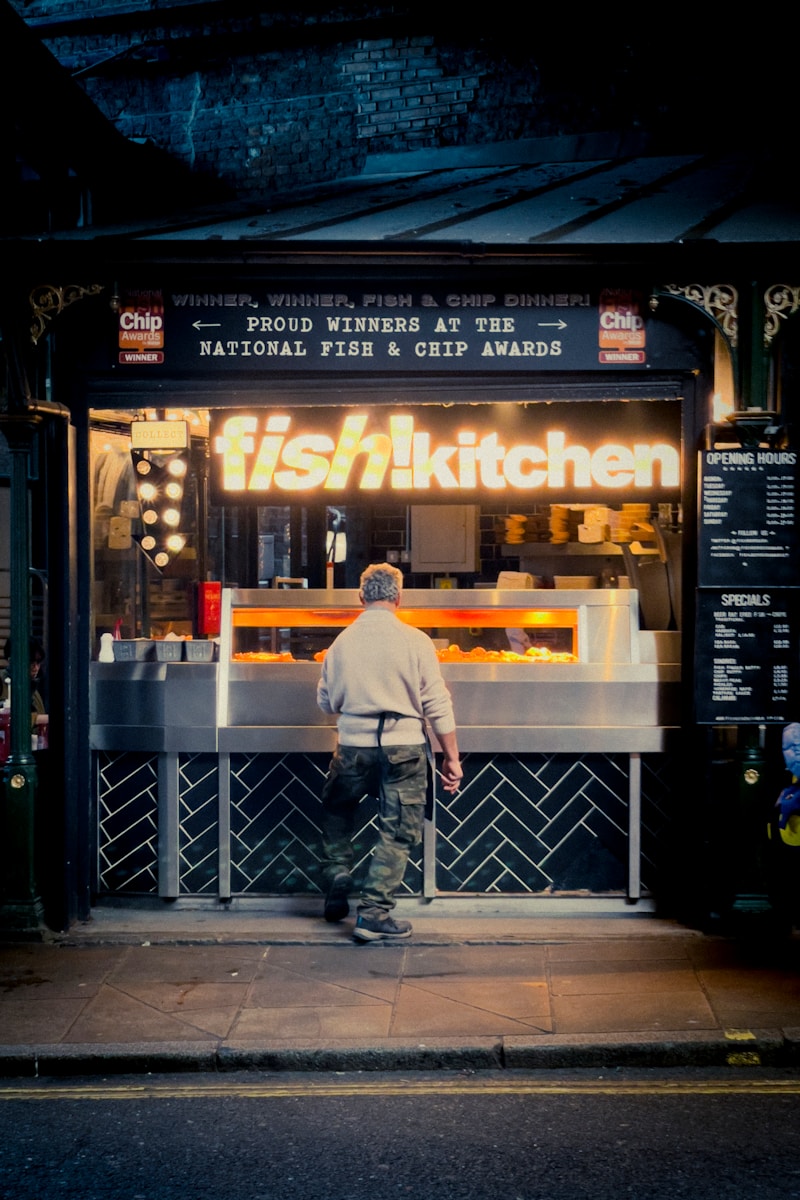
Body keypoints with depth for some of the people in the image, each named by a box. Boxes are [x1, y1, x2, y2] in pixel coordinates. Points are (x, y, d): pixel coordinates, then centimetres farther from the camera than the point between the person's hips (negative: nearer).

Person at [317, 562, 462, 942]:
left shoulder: (342, 642, 0)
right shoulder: (415, 641, -7)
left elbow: (326, 702, 12)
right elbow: (438, 706, -6)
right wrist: (452, 757, 2)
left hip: (353, 747, 2)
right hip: (404, 747, -2)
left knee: (336, 810, 29)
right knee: (397, 832, 7)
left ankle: (338, 882, 24)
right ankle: (374, 914, 5)